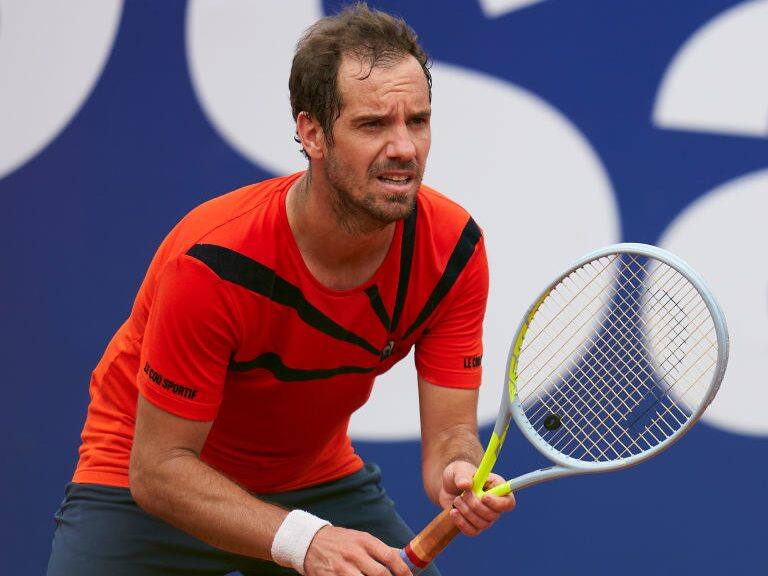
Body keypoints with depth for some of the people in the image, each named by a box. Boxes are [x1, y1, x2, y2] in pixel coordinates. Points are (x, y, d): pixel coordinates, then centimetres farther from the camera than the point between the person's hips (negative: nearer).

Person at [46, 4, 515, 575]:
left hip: (318, 478, 4)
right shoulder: (213, 262, -32)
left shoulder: (453, 249, -18)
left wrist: (460, 474, -40)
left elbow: (449, 434, -15)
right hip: (145, 489, -4)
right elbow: (159, 466, -28)